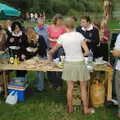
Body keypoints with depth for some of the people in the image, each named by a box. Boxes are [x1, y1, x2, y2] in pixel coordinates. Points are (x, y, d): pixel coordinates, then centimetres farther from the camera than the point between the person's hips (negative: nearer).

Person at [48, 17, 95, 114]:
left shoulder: (62, 37, -5)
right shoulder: (79, 35, -8)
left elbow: (53, 50, 9)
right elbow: (87, 52, -10)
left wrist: (49, 53, 31)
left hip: (69, 64, 1)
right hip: (80, 63, -1)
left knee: (70, 88, 14)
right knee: (83, 88, 12)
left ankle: (70, 108, 27)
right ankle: (86, 109, 23)